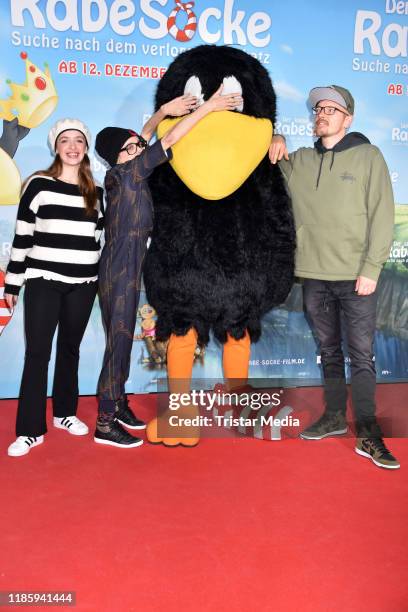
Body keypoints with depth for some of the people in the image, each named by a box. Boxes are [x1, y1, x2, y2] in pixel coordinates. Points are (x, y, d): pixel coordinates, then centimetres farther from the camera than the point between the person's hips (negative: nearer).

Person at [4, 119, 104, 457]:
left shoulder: (96, 192, 9)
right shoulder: (39, 184, -1)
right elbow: (22, 235, -1)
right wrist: (13, 281, -2)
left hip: (83, 284, 3)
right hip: (43, 281, -3)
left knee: (70, 349, 13)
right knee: (37, 353, -2)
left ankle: (65, 412, 29)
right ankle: (30, 430, 5)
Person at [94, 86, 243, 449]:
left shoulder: (125, 174, 8)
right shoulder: (127, 173, -14)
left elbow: (145, 137, 21)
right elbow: (171, 140, -15)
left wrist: (163, 111, 9)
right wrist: (208, 107, -11)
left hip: (125, 269, 9)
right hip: (120, 271, -9)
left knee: (122, 340, 15)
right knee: (119, 341, -5)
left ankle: (118, 404, 27)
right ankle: (106, 424, 2)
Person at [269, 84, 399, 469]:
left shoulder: (368, 156, 1)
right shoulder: (298, 161, 12)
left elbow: (382, 216, -5)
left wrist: (371, 269, -12)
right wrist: (274, 140, 6)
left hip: (355, 277, -3)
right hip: (314, 276, 4)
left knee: (362, 356, -2)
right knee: (329, 351, 13)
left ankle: (368, 433, 5)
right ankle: (334, 416, 26)